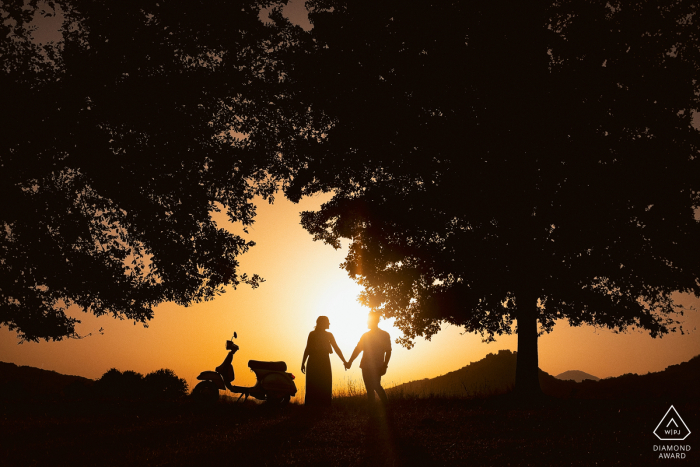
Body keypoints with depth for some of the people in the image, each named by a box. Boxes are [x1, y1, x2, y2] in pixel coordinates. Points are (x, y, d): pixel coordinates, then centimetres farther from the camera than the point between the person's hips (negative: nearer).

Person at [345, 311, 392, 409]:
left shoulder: (384, 335, 5)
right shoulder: (365, 335, 18)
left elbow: (388, 351, 0)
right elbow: (357, 350, 16)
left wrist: (384, 365, -11)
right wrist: (350, 362, 4)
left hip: (377, 367, -5)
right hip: (366, 366, 5)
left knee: (376, 386, -14)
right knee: (370, 389, 3)